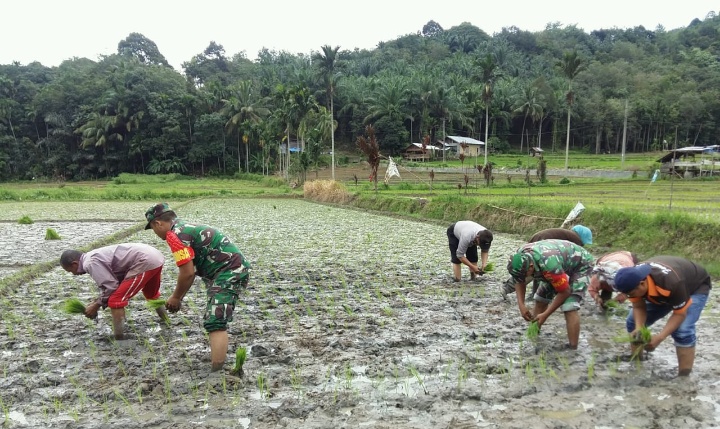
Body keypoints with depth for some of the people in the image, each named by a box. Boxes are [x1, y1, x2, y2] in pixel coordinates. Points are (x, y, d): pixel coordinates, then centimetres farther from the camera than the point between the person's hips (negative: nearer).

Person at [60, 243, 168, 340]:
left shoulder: (90, 263, -11)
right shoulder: (94, 256, 19)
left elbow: (111, 287, -13)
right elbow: (110, 282, 21)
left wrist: (96, 305, 0)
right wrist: (97, 301, 15)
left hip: (145, 262, -10)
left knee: (115, 300, -6)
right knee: (151, 294, 35)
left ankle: (119, 339, -2)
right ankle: (165, 320, 56)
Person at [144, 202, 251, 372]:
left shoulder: (174, 235, -11)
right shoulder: (186, 227, 20)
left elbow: (187, 273, -13)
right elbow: (192, 271, 23)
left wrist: (176, 297, 2)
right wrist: (179, 297, 25)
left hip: (229, 272, -11)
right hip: (236, 268, 11)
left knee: (215, 324, -14)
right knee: (215, 319, 23)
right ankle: (217, 361, 34)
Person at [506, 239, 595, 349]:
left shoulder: (549, 264, -44)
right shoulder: (520, 257, -23)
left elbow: (565, 292, -30)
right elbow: (519, 281, -4)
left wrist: (545, 315, -23)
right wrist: (521, 305, -16)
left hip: (580, 265, -7)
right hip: (562, 261, 7)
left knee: (569, 307, -21)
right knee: (541, 298, 4)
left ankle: (573, 349, -15)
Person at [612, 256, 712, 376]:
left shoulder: (671, 282, -45)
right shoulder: (634, 279, -28)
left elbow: (680, 314, -33)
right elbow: (638, 307, -16)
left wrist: (659, 337, -42)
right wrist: (638, 329, -35)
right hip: (660, 288, 6)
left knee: (682, 330, -28)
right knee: (633, 322, 1)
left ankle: (684, 376, -17)